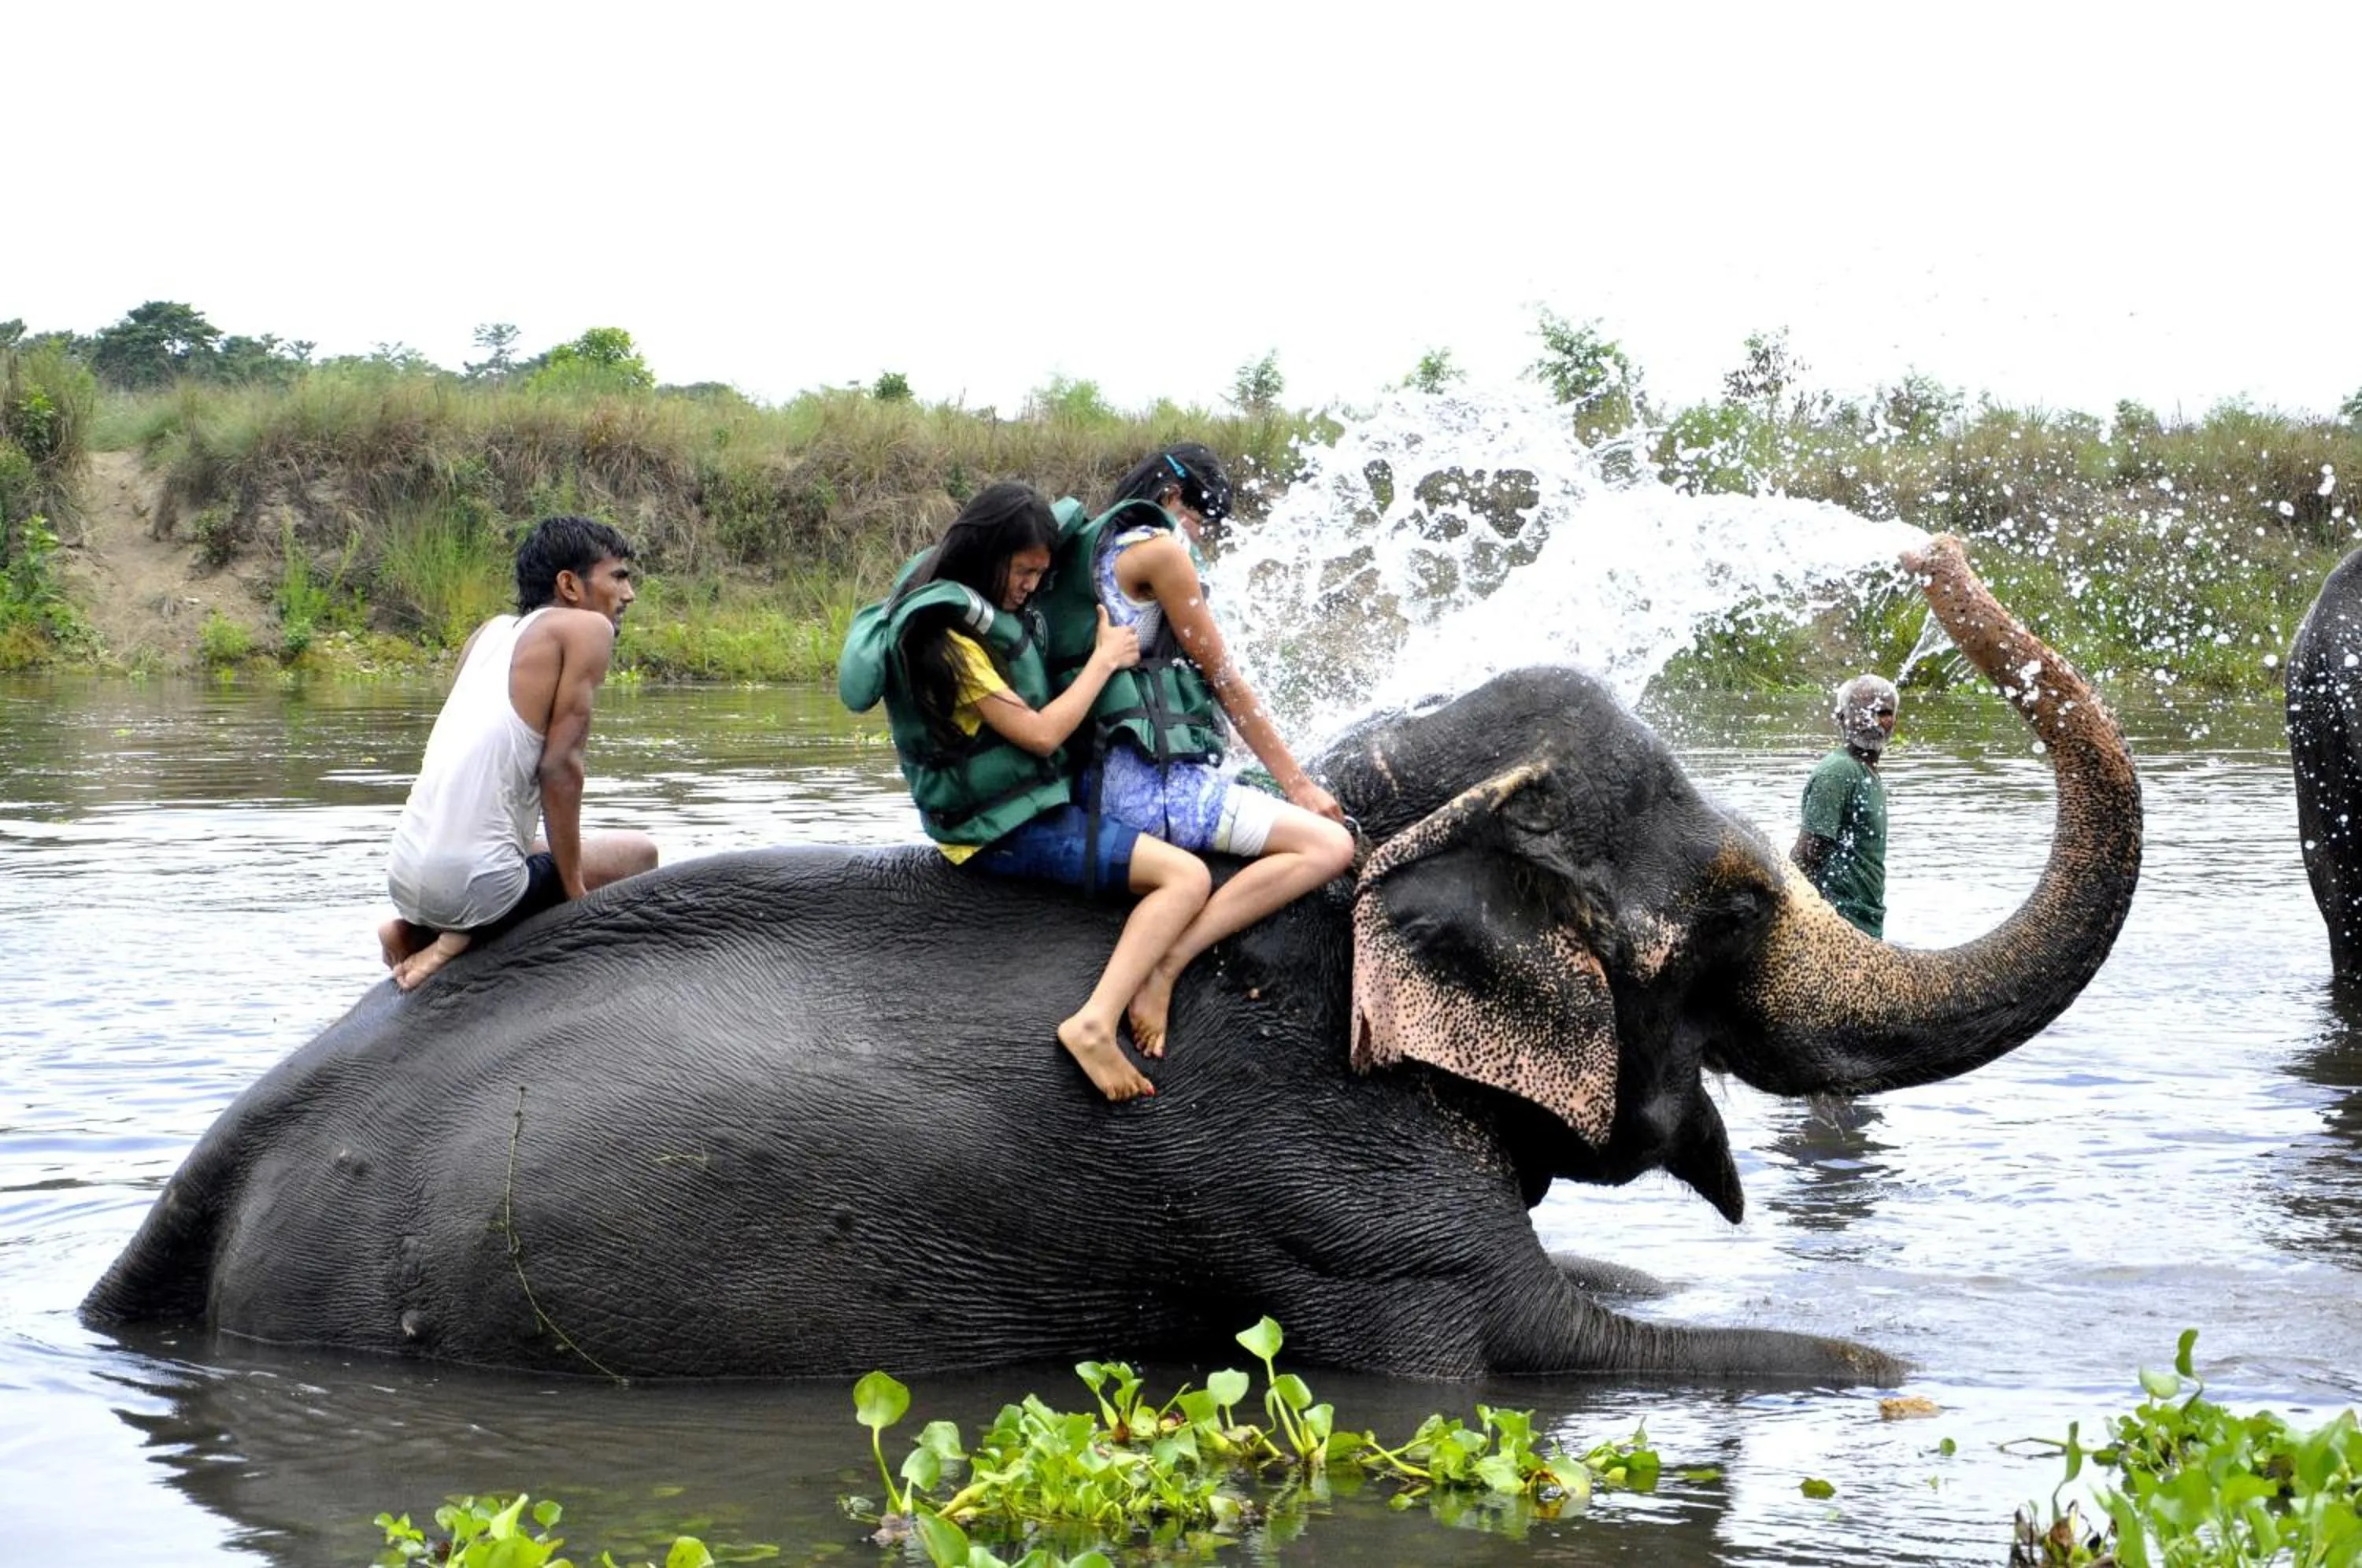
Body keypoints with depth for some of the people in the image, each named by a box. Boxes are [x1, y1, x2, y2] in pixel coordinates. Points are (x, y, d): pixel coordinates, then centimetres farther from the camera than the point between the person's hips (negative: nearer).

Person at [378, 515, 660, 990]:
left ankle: (414, 930, 12)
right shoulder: (587, 628, -2)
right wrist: (576, 893, -5)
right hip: (473, 885, -8)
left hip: (404, 879, 8)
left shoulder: (490, 632, 19)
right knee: (640, 854, 16)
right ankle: (471, 934, -1)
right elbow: (559, 766, -10)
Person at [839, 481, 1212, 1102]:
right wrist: (1105, 659, -11)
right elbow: (1040, 733, -21)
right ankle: (1095, 1024, -32)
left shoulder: (977, 607, 9)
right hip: (1008, 832, -11)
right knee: (1186, 877, -21)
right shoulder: (947, 636, -21)